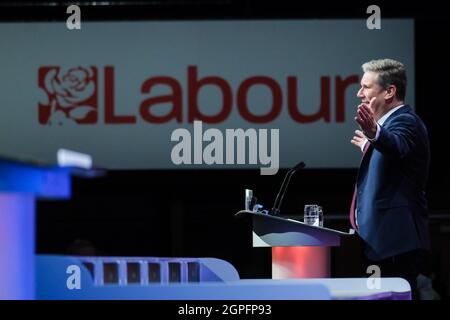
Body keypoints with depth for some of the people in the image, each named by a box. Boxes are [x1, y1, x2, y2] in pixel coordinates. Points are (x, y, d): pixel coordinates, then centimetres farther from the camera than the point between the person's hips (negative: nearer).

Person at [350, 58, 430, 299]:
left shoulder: (405, 121, -13)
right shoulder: (390, 121, 18)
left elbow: (397, 146, -37)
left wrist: (374, 133, -58)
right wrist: (369, 148, 46)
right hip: (384, 242, 11)